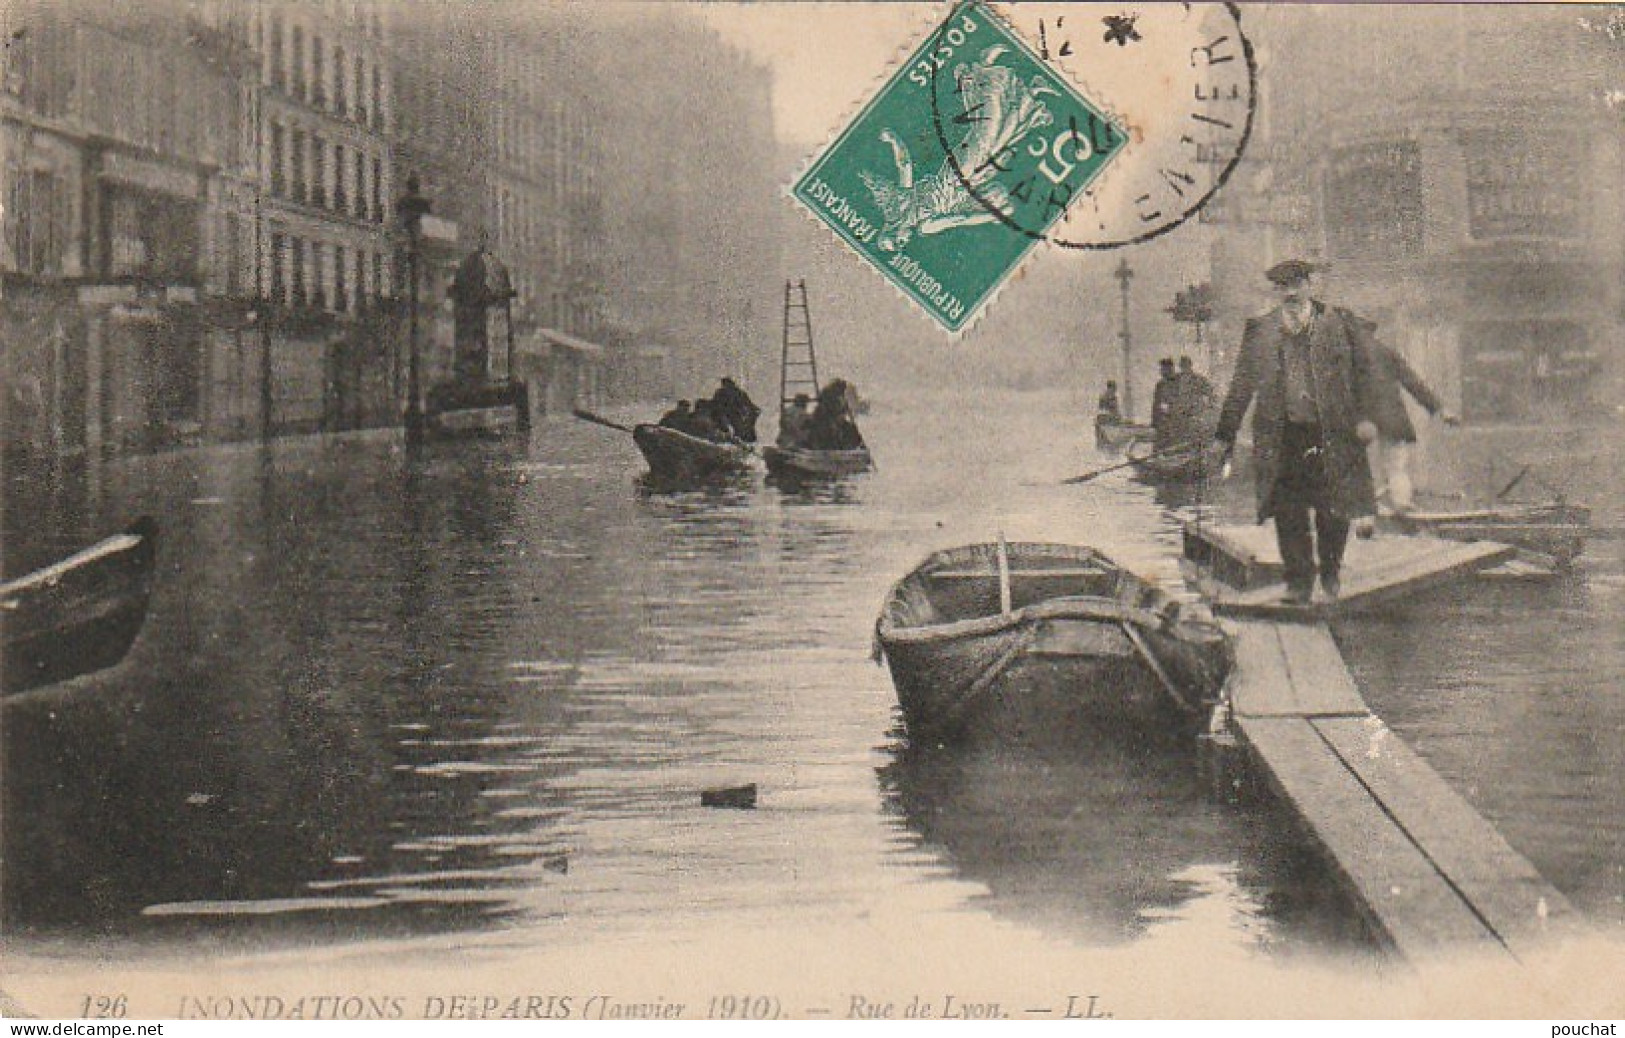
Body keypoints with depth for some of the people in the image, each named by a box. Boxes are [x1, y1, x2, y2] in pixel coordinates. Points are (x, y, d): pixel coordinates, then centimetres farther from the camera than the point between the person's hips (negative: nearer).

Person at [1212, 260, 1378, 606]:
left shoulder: (1340, 323, 0)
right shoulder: (1259, 331, 5)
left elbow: (1365, 373, 5)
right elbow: (1242, 385, 9)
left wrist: (1365, 419, -3)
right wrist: (1224, 436, 7)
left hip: (1332, 434, -1)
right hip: (1284, 437, 1)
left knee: (1335, 512, 3)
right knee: (1288, 513, 0)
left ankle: (1331, 568, 28)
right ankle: (1299, 582, 11)